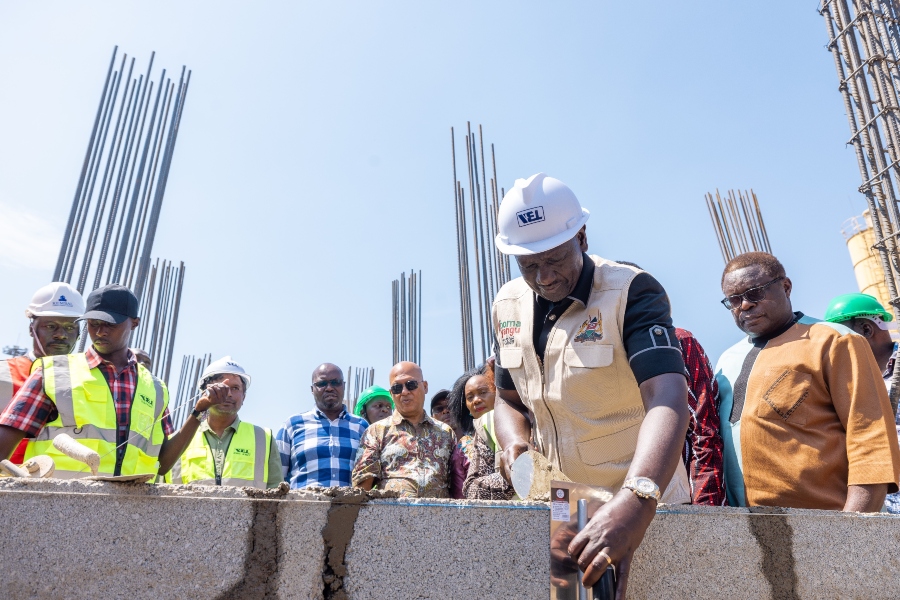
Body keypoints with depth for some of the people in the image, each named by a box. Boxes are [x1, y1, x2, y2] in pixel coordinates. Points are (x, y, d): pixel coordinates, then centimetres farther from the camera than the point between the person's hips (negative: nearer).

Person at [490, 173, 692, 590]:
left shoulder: (631, 291, -19)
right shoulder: (508, 307, -2)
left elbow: (668, 399, -33)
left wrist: (635, 501, -49)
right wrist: (514, 445, -12)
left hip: (644, 507, -4)